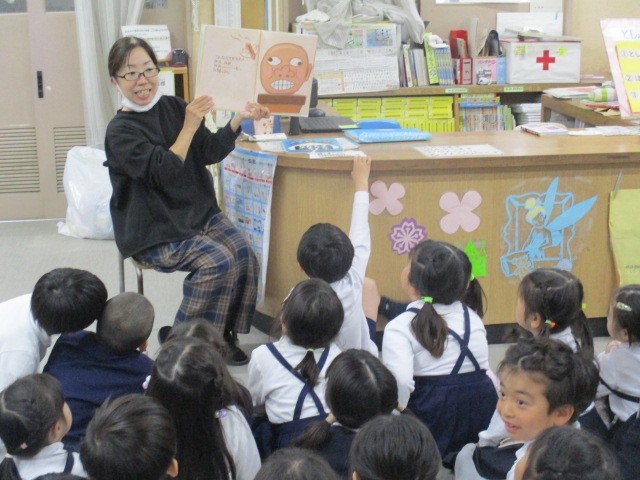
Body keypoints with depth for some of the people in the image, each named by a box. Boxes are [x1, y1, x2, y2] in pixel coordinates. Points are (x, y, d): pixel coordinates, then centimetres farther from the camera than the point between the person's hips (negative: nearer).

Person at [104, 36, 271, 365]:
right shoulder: (120, 131, -10)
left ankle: (224, 337, -3)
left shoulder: (173, 107, 8)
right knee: (218, 261, -27)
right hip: (154, 230, -6)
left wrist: (239, 119, -9)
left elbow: (210, 153, 5)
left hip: (199, 212, 6)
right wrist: (190, 126, -17)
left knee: (245, 257, -18)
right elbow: (162, 172, -21)